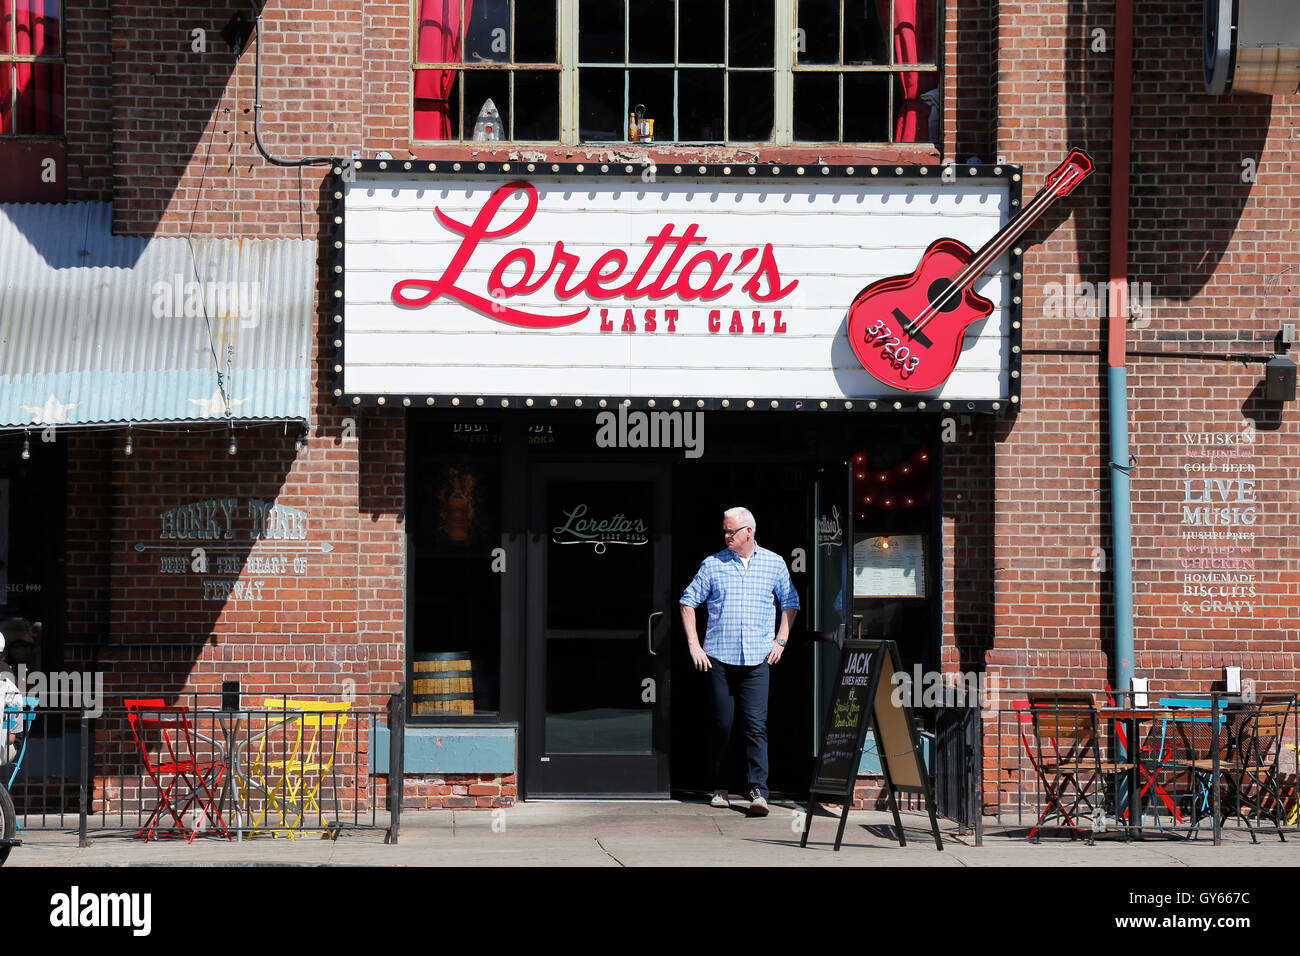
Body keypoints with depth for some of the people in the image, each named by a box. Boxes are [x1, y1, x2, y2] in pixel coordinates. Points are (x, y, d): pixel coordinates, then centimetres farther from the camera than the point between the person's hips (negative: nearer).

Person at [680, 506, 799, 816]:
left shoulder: (774, 564, 8)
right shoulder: (713, 564, 6)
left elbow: (790, 603, 18)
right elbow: (688, 602, 10)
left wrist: (780, 641, 8)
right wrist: (694, 645, 2)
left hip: (757, 659, -1)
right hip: (719, 658, 1)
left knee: (757, 725, -10)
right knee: (722, 725, 4)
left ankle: (758, 791, -14)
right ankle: (720, 788, 16)